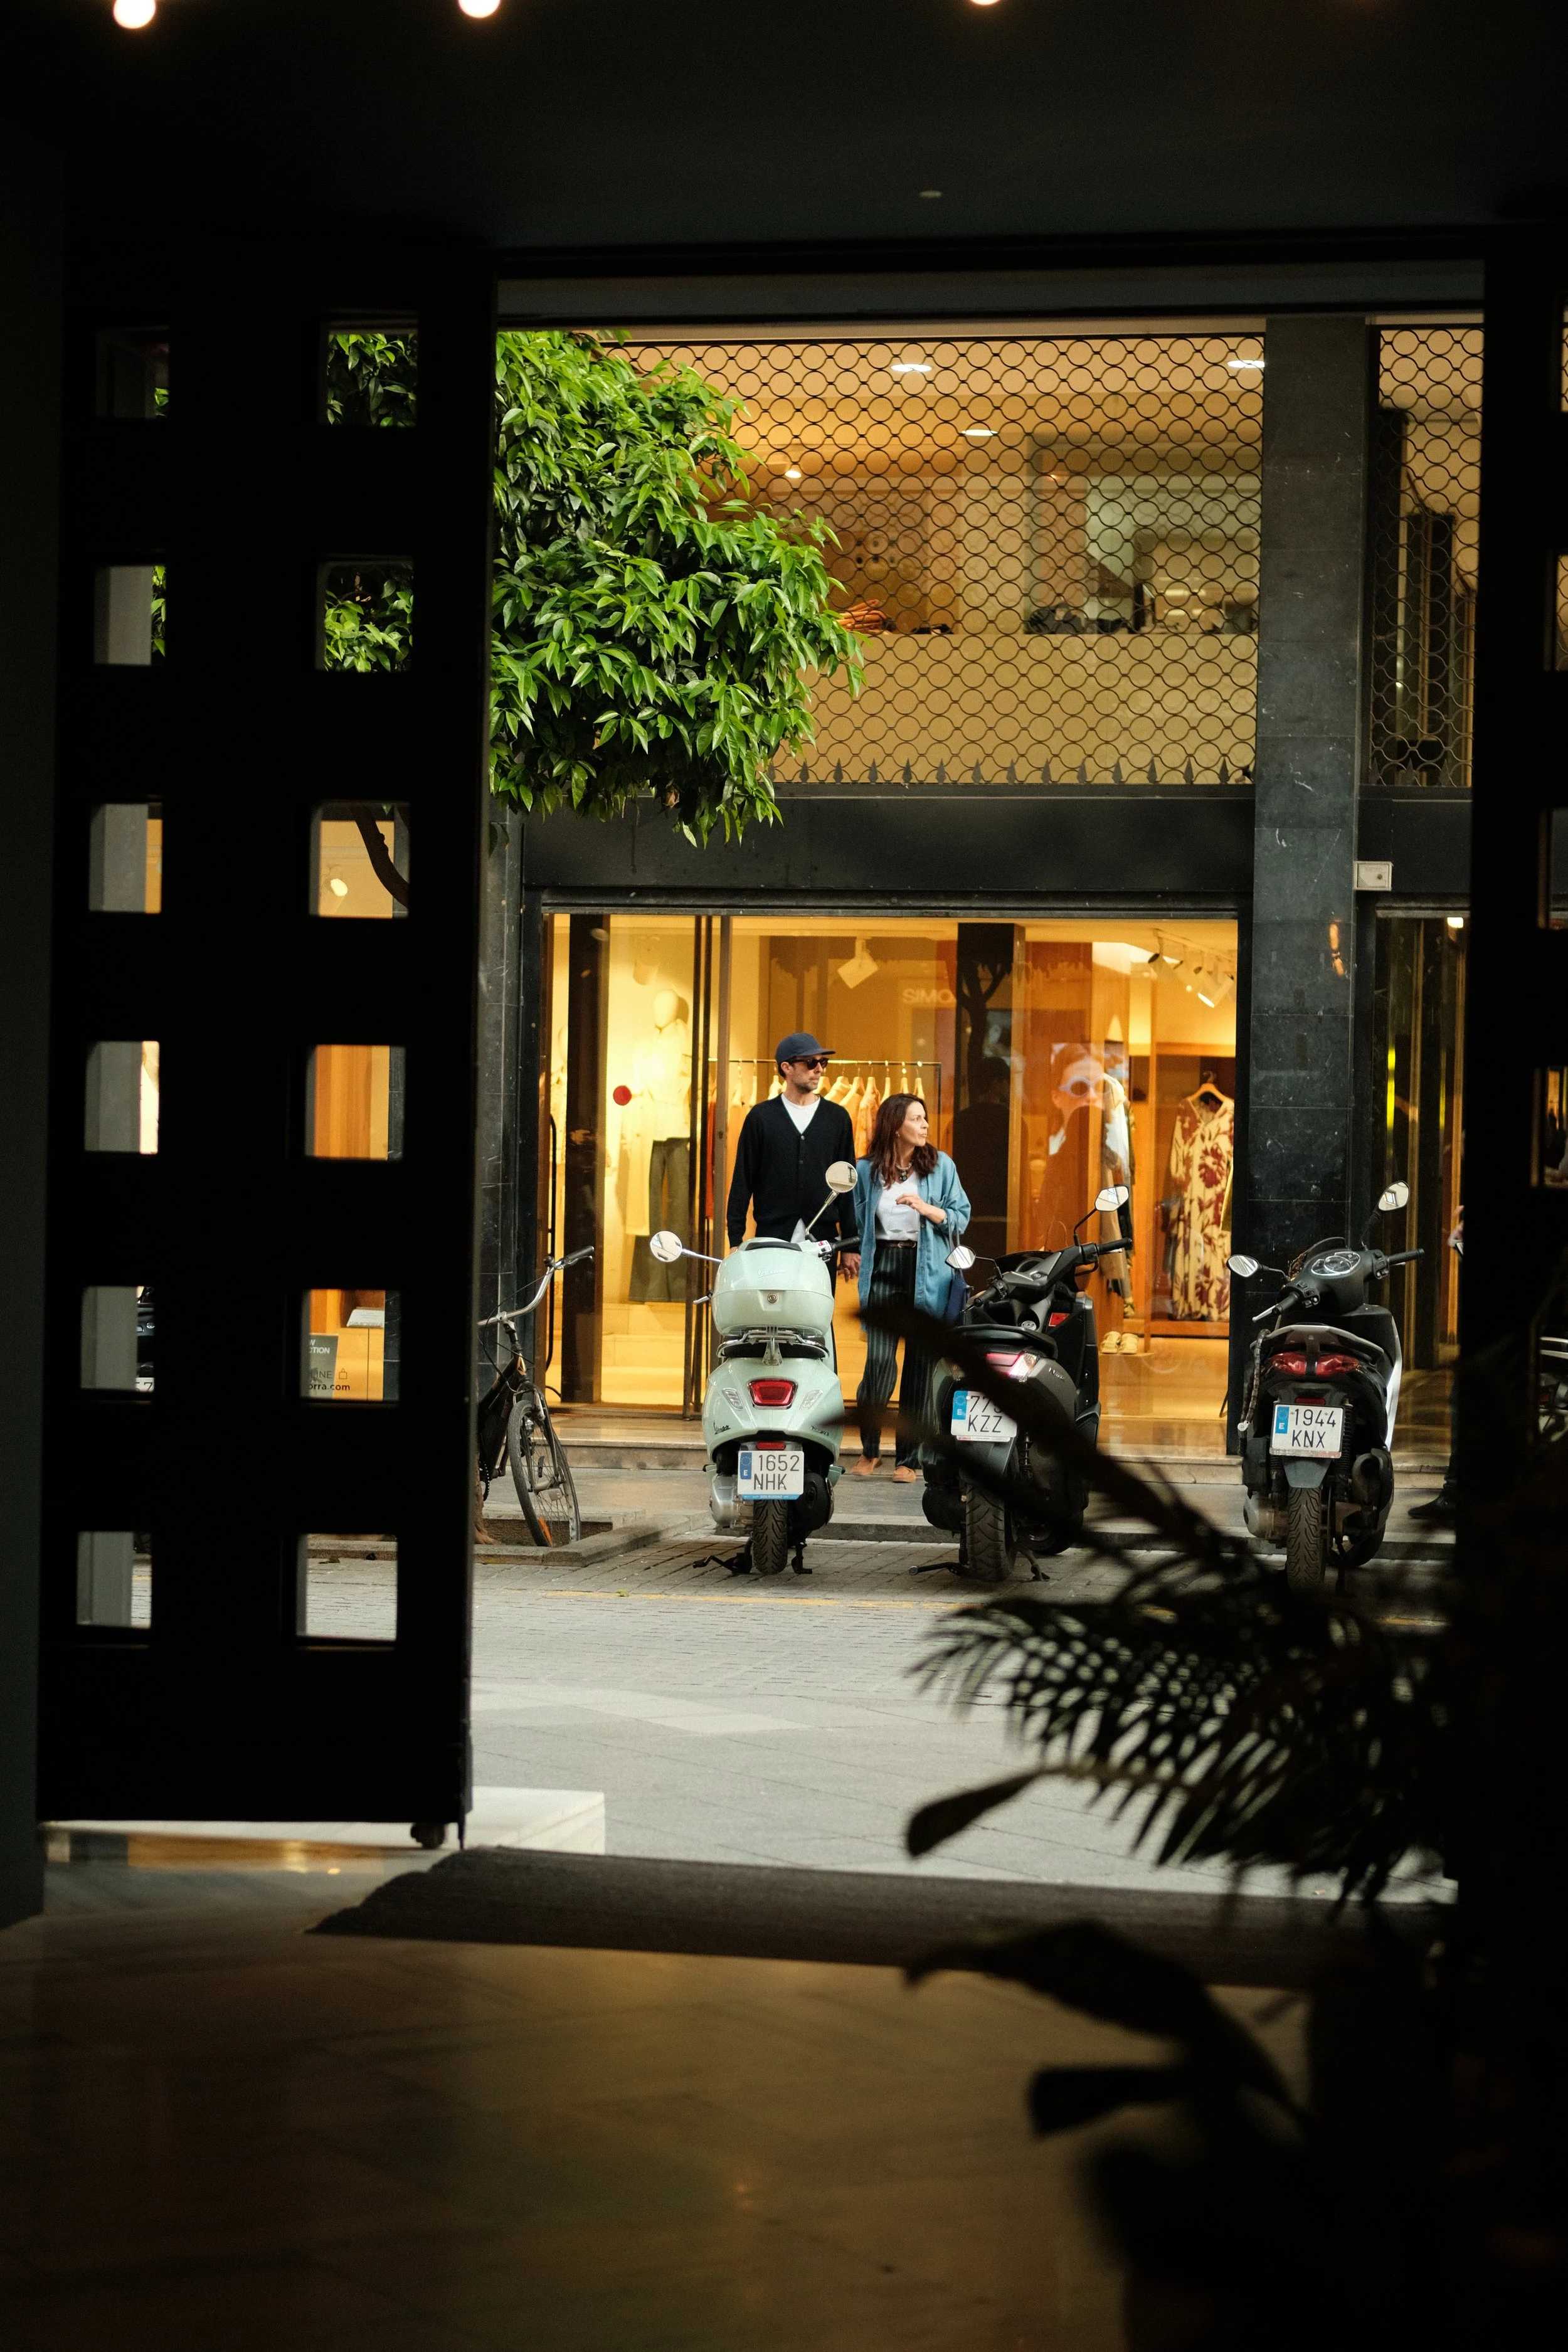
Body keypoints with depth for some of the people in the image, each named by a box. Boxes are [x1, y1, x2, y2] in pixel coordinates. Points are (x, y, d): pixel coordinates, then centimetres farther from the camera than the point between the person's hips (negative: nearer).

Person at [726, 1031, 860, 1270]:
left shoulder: (837, 1118, 11)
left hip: (822, 1241, 1)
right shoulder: (761, 1117, 7)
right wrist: (736, 1241, -1)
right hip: (772, 1243, -1)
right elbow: (742, 1182, 6)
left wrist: (849, 1245, 6)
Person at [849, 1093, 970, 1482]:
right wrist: (860, 1257, 13)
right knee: (879, 1359, -13)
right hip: (883, 1269, 0)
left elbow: (961, 1216, 4)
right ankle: (869, 1450, 6)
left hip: (927, 1273, 0)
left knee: (919, 1366, 1)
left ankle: (908, 1459, 9)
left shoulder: (940, 1165, 5)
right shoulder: (868, 1170, 7)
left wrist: (926, 1208, -12)